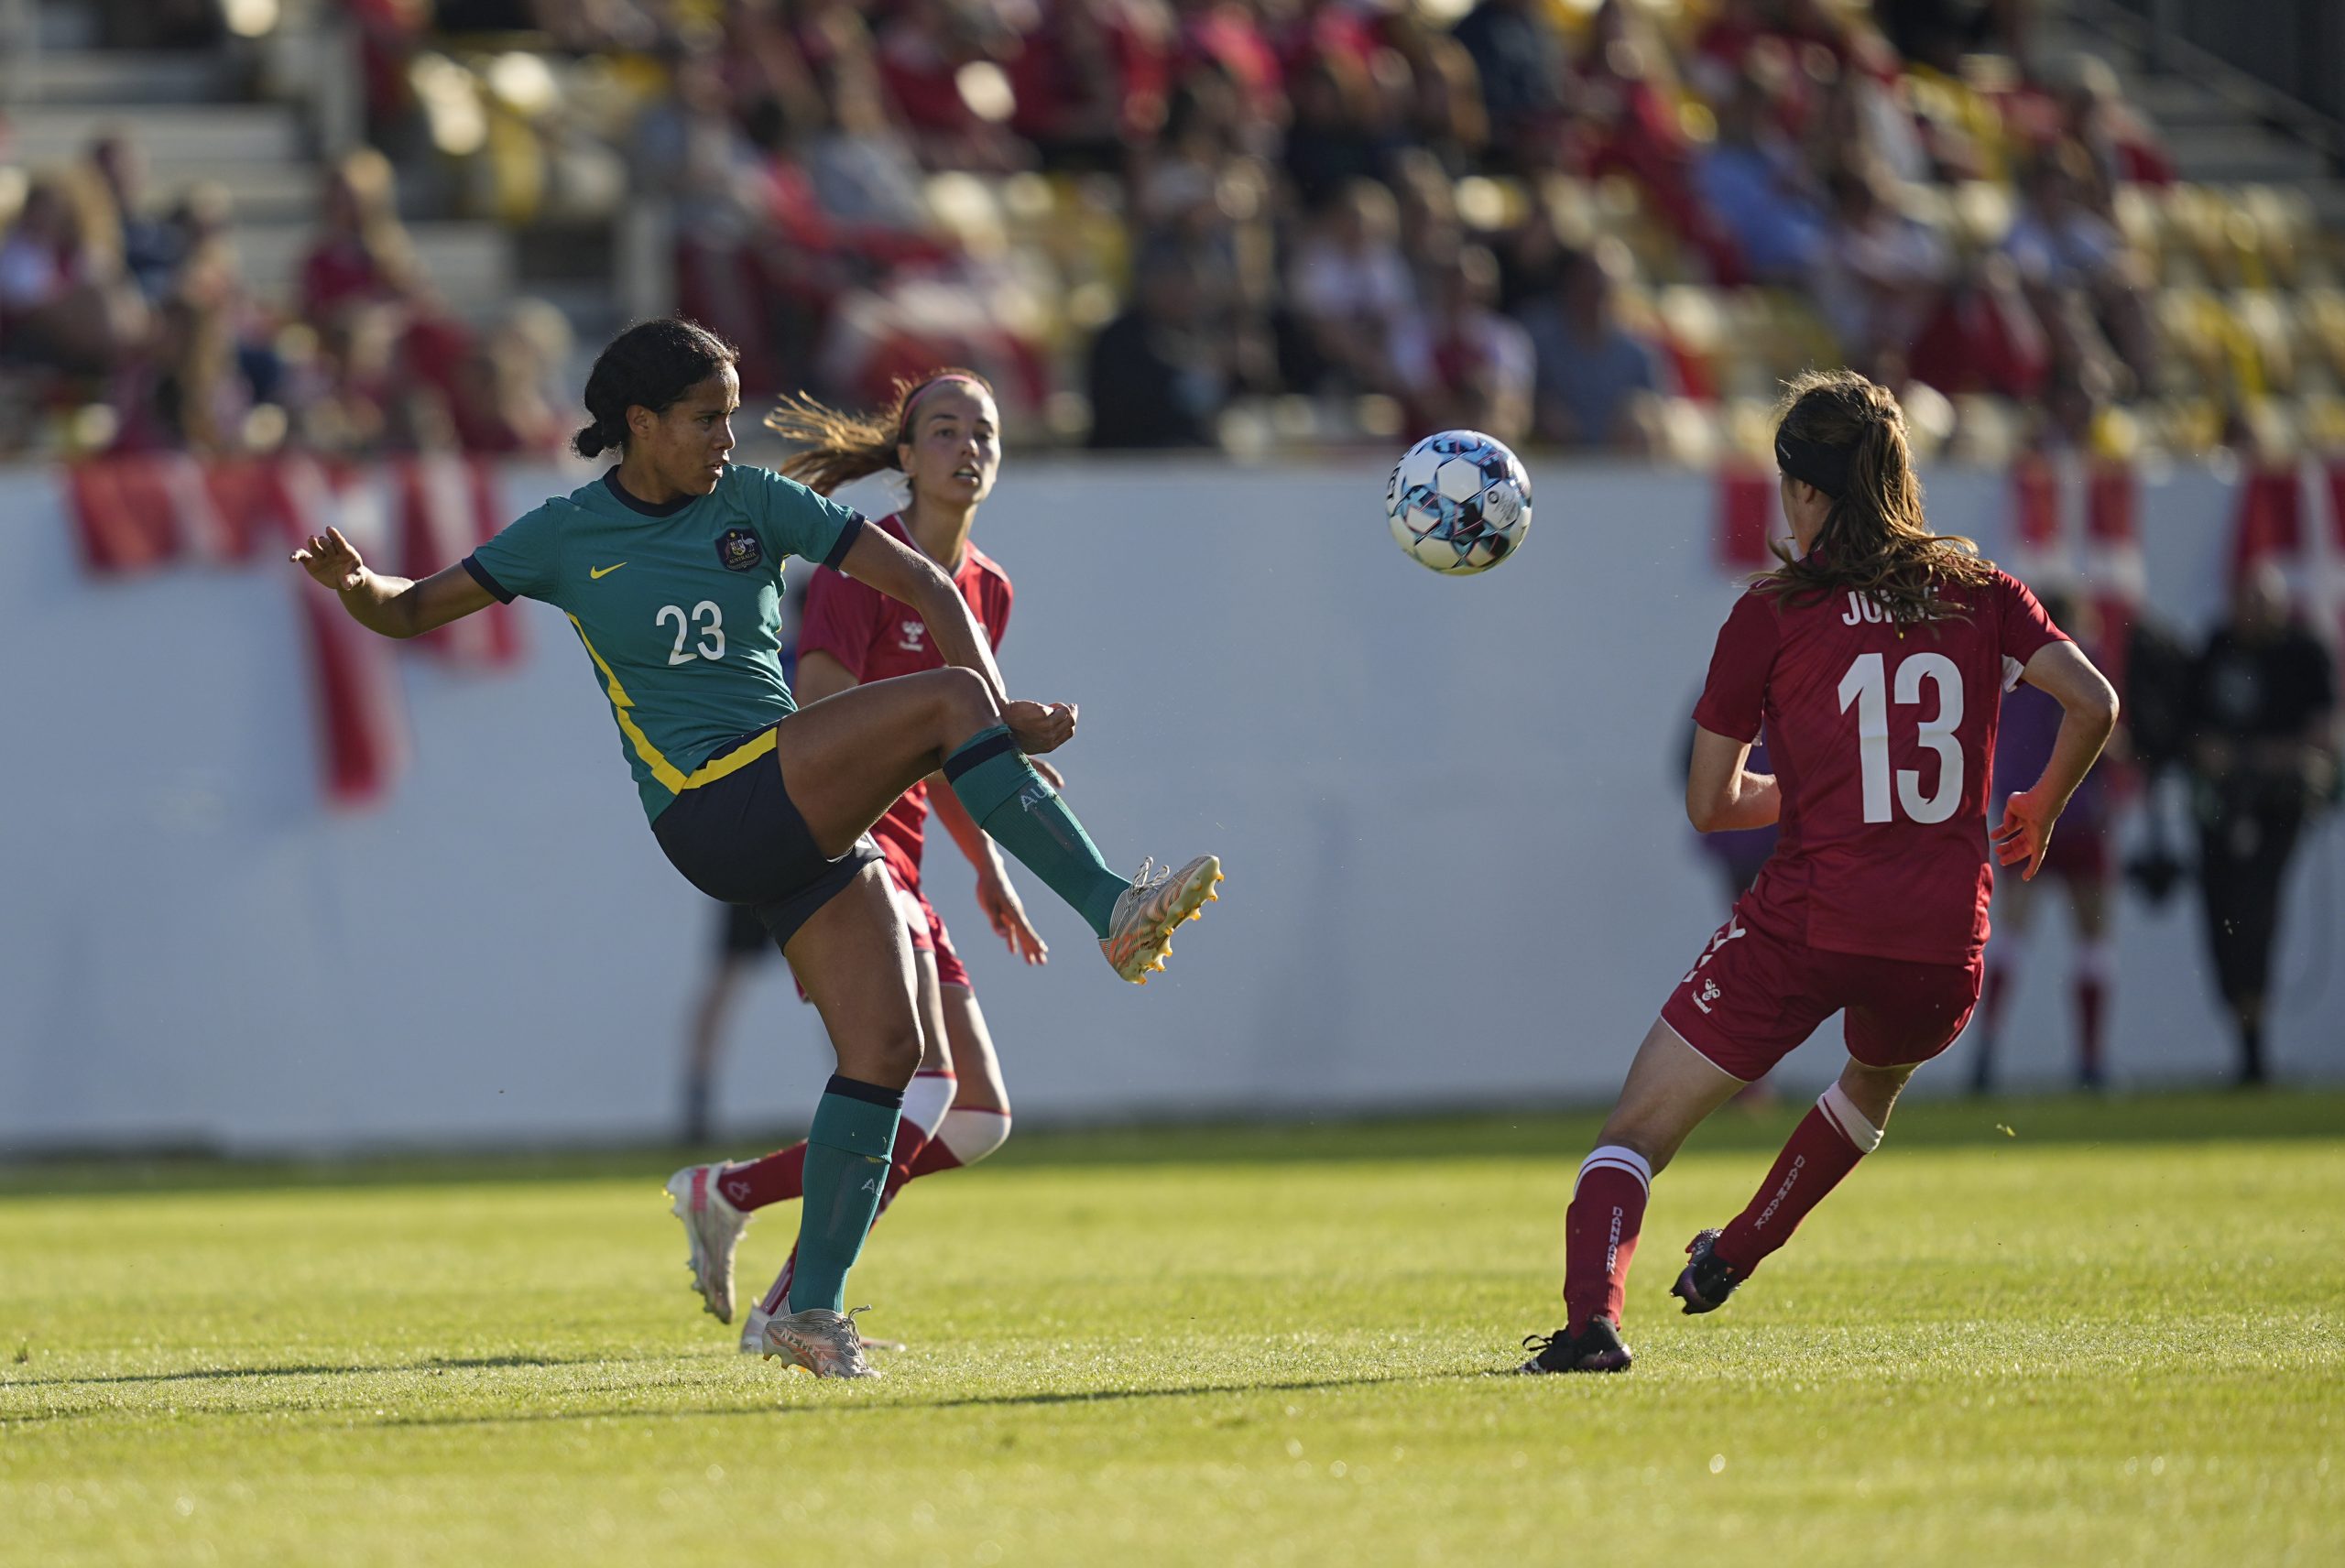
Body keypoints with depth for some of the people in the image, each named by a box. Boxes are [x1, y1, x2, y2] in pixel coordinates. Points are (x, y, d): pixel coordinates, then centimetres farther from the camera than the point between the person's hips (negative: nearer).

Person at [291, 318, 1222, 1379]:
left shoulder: (753, 504, 10)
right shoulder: (570, 535, 4)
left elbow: (920, 583, 7)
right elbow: (416, 611, 7)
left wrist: (999, 716, -6)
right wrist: (356, 586, -17)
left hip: (809, 815, 5)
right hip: (712, 807, -5)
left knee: (884, 1044, -9)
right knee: (945, 701, -23)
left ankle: (814, 1308, -2)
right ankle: (1110, 911, -24)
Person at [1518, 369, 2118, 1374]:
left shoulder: (1772, 615, 0)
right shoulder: (1978, 592, 7)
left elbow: (1710, 803, 5)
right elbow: (2094, 706, -1)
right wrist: (2039, 810, 16)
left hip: (1809, 923, -4)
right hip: (1945, 937, 4)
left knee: (1636, 1131, 2)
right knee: (1876, 1082, 39)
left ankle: (1591, 1317, -22)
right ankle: (1735, 1256, 46)